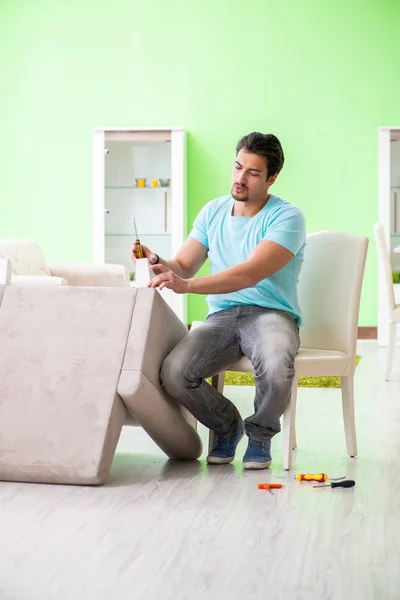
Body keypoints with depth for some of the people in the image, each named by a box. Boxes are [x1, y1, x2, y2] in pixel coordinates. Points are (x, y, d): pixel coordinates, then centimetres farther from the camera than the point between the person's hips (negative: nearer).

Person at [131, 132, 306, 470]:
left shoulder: (287, 217, -8)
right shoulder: (213, 212, 11)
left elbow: (250, 274, -23)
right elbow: (183, 266, 9)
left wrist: (187, 285, -33)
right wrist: (156, 262, -15)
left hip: (270, 313, -4)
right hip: (221, 316, 4)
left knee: (276, 366, -40)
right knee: (173, 374, -25)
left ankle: (261, 434, -3)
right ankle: (228, 426, 9)